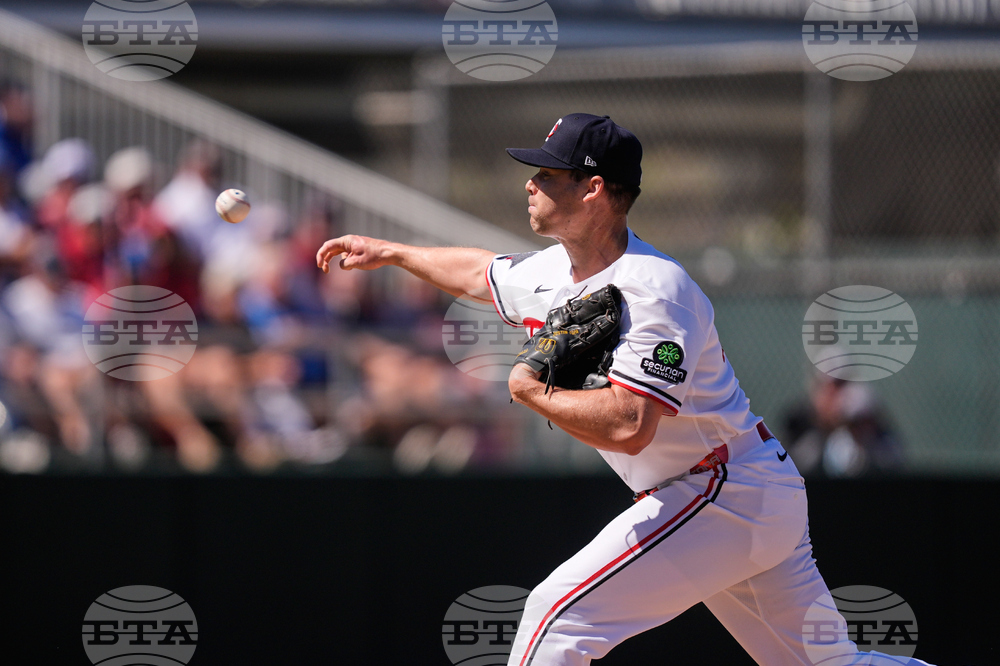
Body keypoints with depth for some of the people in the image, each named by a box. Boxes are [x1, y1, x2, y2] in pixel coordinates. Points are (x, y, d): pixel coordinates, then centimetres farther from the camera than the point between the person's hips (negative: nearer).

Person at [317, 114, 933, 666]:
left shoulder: (651, 290, -22)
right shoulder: (556, 272, 7)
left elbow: (627, 426, -32)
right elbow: (482, 274, 30)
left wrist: (532, 392, -17)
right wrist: (390, 252, 41)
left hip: (722, 497, -10)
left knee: (562, 612, -12)